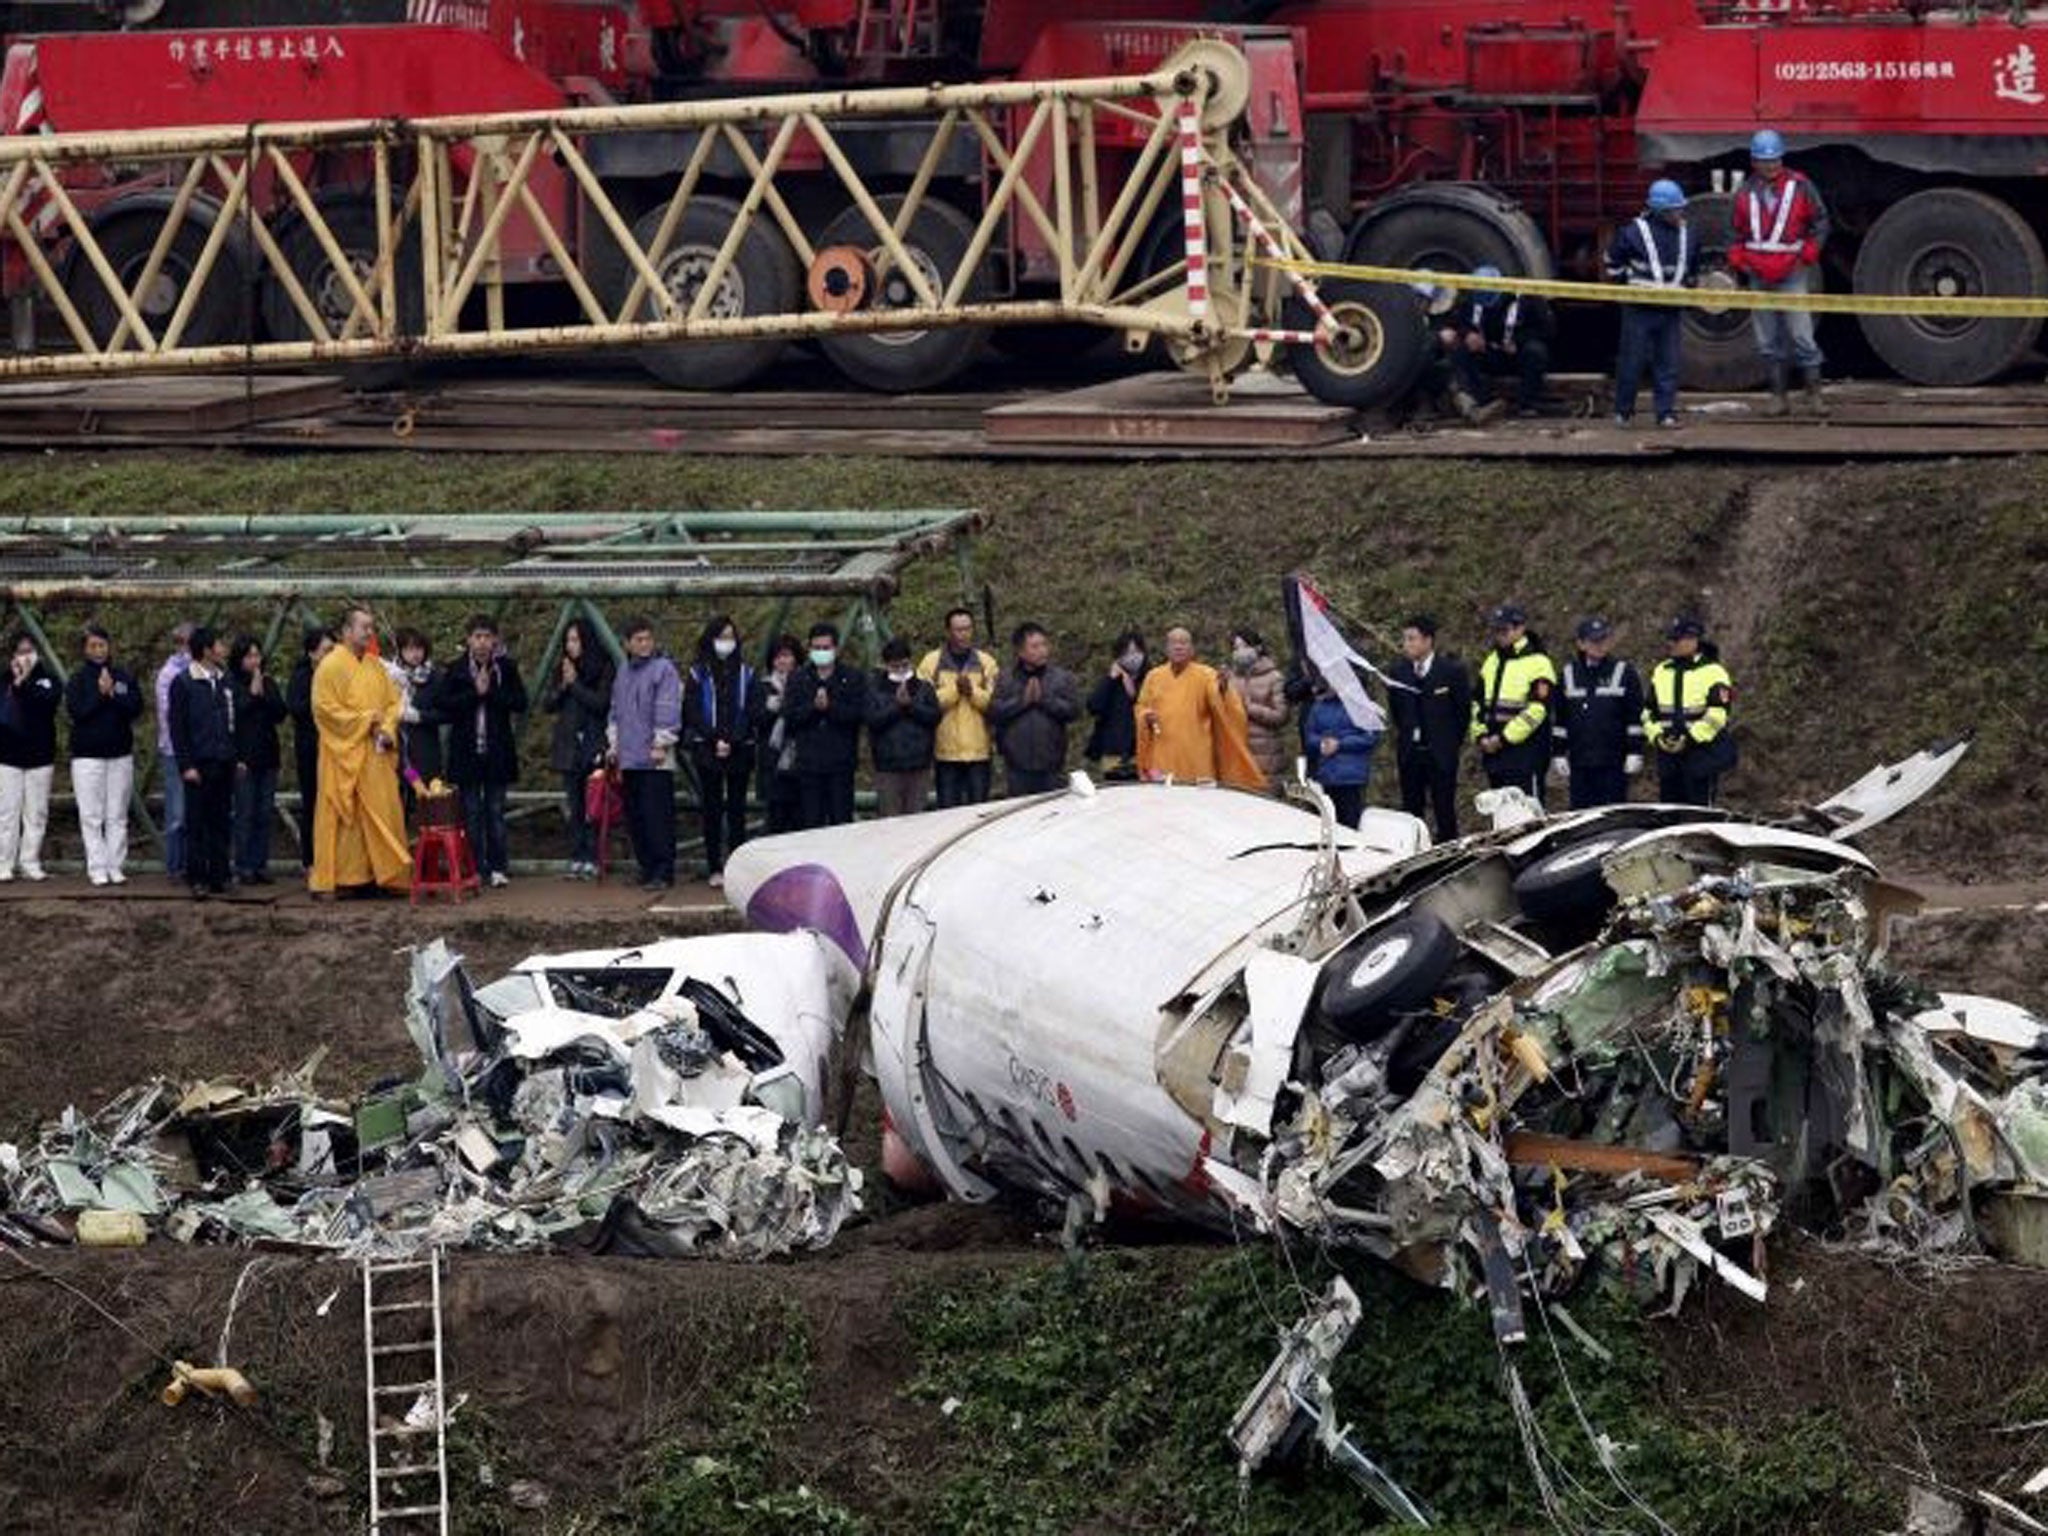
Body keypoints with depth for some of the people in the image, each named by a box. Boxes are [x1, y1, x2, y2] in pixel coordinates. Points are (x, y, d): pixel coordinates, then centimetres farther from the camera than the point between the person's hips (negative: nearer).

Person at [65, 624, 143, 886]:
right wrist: (100, 694, -15)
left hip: (120, 754, 2)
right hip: (87, 755, -2)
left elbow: (136, 708, -3)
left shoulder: (125, 678, 7)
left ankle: (115, 866, 6)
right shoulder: (78, 680, 2)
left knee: (117, 816, 3)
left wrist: (113, 695, -15)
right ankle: (97, 868, -1)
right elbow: (75, 711, -10)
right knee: (91, 816, -4)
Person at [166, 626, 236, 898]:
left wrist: (237, 757, 7)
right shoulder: (183, 683, -4)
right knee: (197, 823, -1)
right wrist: (186, 765, -10)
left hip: (224, 763, 5)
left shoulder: (225, 681, 11)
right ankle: (197, 878, 4)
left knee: (222, 822, 7)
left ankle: (218, 875, 13)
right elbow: (177, 727, -5)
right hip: (199, 764, -5)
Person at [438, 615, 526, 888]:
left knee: (496, 810, 2)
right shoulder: (456, 671, 3)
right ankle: (475, 868, 6)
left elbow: (520, 702, -3)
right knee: (471, 811, 2)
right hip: (466, 751, 0)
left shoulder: (507, 668, 4)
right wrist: (475, 693, -14)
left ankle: (498, 867, 4)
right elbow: (442, 703, -7)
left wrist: (490, 692, -13)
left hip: (497, 751, 0)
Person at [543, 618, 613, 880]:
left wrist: (575, 684, -11)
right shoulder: (562, 669, 13)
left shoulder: (604, 669, -2)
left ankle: (591, 860, -7)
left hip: (593, 746, -5)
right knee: (573, 807, 4)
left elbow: (601, 703, -12)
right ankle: (576, 859, 7)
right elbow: (546, 704, 10)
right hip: (568, 747, 5)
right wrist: (561, 687, -7)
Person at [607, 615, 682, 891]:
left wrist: (661, 744, -13)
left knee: (657, 816, -9)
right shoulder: (623, 672, 17)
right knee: (635, 817, 8)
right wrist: (613, 742, 16)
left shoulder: (663, 669, -4)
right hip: (628, 759, 7)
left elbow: (668, 710, -9)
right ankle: (647, 868, 16)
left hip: (655, 759, -7)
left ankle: (663, 872, -7)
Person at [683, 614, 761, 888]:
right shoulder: (698, 674, 6)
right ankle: (714, 868, 3)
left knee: (736, 808, 1)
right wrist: (715, 740, -12)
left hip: (739, 750, 1)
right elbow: (693, 712, 0)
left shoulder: (746, 674, 8)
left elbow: (752, 712, 2)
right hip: (707, 750, 0)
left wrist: (732, 741, -11)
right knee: (711, 809, 0)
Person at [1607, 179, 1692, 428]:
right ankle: (1623, 411, 13)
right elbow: (1614, 259, 4)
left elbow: (1688, 268, 23)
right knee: (1632, 360, 1)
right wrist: (1621, 284, 4)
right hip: (1639, 310, -4)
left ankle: (1666, 412, 6)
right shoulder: (1635, 231, -8)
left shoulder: (1685, 234, 8)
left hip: (1671, 311, 4)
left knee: (1668, 363, 2)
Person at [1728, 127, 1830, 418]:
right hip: (1758, 276, 4)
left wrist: (1808, 253, -6)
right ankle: (1778, 396, 12)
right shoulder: (1745, 192, 9)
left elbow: (1820, 222, 6)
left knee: (1802, 336, -9)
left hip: (1792, 274, -4)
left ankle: (1814, 394, -3)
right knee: (1769, 342, 6)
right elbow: (1739, 233, 20)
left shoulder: (1799, 186, 0)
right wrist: (1737, 261, 6)